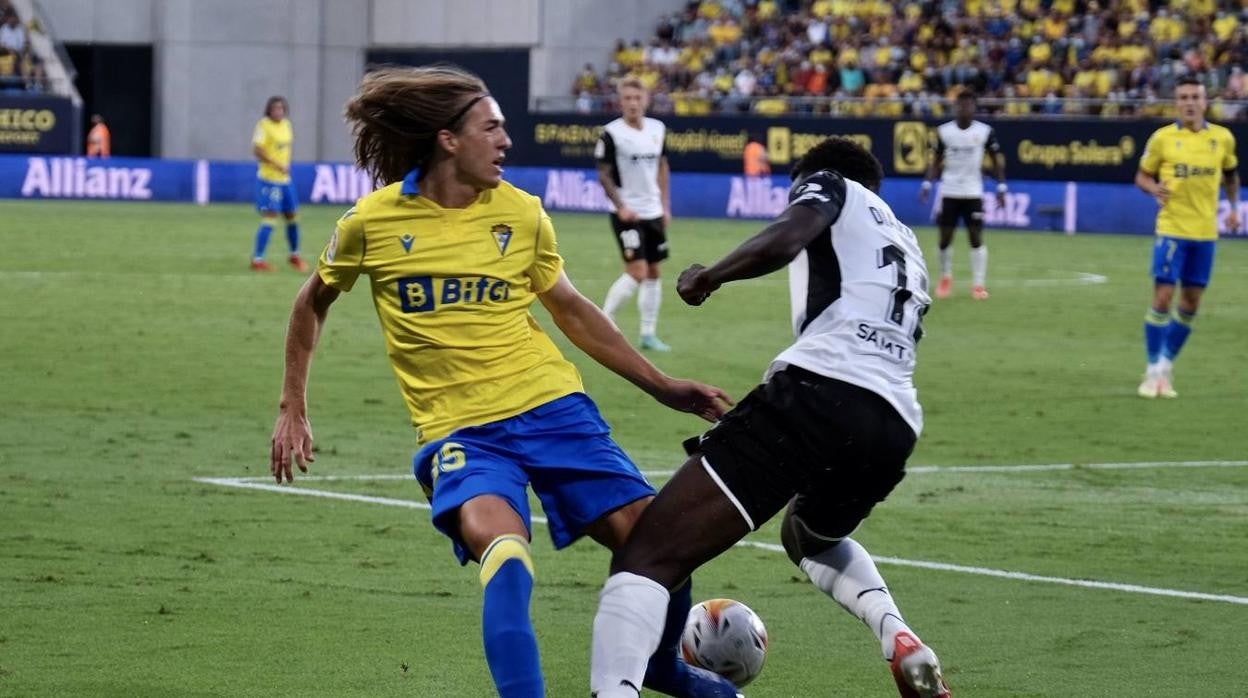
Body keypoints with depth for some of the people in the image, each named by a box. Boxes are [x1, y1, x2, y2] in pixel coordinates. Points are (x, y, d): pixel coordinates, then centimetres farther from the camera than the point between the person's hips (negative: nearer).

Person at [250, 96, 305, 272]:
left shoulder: (286, 125, 10)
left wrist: (286, 166, 12)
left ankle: (295, 255, 31)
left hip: (285, 179, 8)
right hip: (268, 179, -8)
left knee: (292, 217, 14)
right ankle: (257, 259, -10)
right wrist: (276, 165, -26)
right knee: (270, 217, -13)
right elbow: (257, 149, -23)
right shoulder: (264, 125, -14)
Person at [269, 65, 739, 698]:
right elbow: (313, 303, 14)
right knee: (503, 548, -33)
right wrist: (293, 409, 12)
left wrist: (662, 387, 15)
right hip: (458, 429, -3)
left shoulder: (520, 213, 2)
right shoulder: (373, 221, -5)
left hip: (550, 407, 3)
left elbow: (572, 311, 16)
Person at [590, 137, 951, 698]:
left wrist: (708, 276, 9)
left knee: (647, 556, -11)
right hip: (895, 426, 7)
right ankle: (898, 637, 13)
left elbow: (784, 238, -6)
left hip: (820, 391, -7)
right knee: (809, 537, 40)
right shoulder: (908, 250, 36)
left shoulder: (830, 185, 17)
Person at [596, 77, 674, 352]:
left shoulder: (658, 129, 5)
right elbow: (604, 174, -8)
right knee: (637, 272, -15)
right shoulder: (612, 133, -12)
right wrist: (621, 207, -16)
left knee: (654, 272, 8)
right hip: (627, 213, -6)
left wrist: (665, 206, 11)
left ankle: (649, 333, 15)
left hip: (654, 212, 6)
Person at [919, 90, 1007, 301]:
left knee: (976, 237, -7)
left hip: (973, 192, -1)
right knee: (945, 237, 3)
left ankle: (979, 284, -4)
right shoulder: (944, 131, 1)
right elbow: (937, 159, 10)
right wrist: (927, 183, 1)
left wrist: (1001, 186, -3)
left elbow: (997, 159, 3)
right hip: (949, 191, 2)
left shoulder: (985, 131, -3)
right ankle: (945, 278, 22)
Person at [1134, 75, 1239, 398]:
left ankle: (1166, 367, 19)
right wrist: (1153, 188, -17)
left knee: (1190, 304, 6)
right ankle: (1153, 371, 4)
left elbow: (1231, 174, 19)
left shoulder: (1223, 138, 3)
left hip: (1205, 232, 3)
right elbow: (1142, 176, 4)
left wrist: (1233, 207, 6)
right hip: (1172, 229, -3)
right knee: (1163, 297, -9)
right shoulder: (1163, 138, -4)